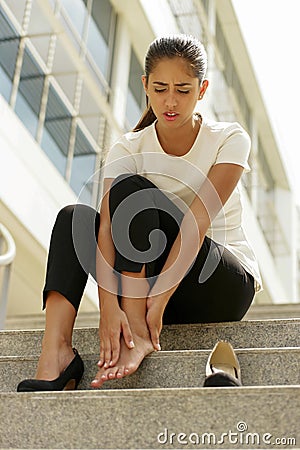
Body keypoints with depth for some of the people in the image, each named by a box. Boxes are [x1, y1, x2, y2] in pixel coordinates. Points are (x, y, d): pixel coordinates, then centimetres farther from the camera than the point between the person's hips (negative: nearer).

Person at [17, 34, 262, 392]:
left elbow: (198, 222, -23)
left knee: (131, 189, -23)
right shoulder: (128, 149, -3)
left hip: (226, 286, -3)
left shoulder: (229, 140, -9)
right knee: (75, 217, -19)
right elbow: (108, 227, -20)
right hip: (147, 281, 4)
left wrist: (160, 298, -33)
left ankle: (138, 332, -31)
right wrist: (108, 306, -36)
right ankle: (54, 355, -32)